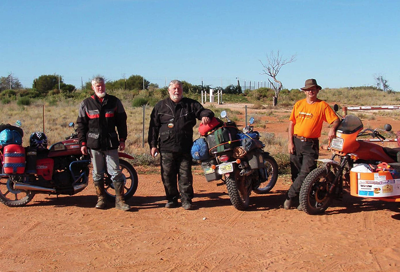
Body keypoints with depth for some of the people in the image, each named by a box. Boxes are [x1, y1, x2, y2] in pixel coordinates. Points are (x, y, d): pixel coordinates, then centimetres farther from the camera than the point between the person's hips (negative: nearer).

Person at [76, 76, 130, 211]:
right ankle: (101, 199, 19)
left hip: (111, 143, 0)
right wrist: (82, 143, 2)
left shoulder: (115, 102, 8)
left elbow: (121, 121, 10)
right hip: (94, 144, 1)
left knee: (115, 172, -3)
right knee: (97, 173, 7)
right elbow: (81, 125, 9)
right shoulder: (85, 104, 8)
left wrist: (122, 139, 4)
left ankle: (119, 200, 3)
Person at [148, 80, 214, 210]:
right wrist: (153, 144, 5)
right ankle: (171, 199, 16)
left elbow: (203, 111, 10)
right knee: (168, 175, 4)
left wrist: (205, 115, -16)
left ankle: (186, 199, 9)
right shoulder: (160, 106, 12)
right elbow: (153, 126, 11)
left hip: (185, 148, 0)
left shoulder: (190, 104, 11)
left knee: (185, 175, 1)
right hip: (166, 147, 1)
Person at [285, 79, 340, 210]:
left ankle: (290, 196, 1)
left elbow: (335, 120, -2)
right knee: (296, 173, 5)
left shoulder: (322, 105, 1)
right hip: (296, 142, 3)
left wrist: (332, 128, -24)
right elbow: (291, 122, 10)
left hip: (311, 144, -3)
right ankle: (301, 198, 17)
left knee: (306, 173, -10)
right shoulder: (298, 104, 10)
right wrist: (290, 141, 1)